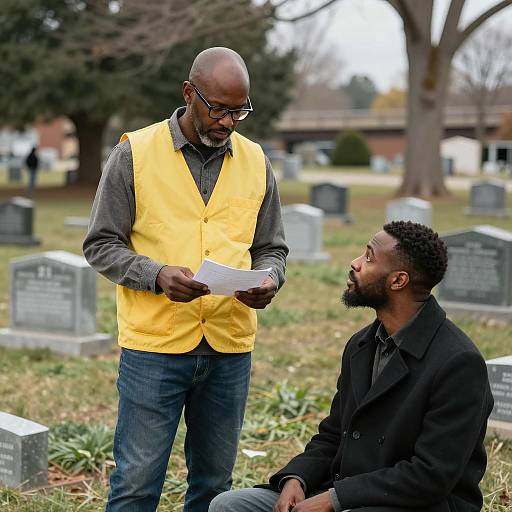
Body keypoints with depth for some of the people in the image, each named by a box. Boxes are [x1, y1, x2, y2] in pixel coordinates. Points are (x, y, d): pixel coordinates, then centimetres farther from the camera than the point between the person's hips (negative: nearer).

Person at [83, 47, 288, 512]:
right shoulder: (135, 153, -3)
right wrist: (157, 275, -19)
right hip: (153, 343, -3)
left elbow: (272, 248, 15)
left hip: (230, 347, 4)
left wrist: (268, 282, -8)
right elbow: (101, 245, -2)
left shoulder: (255, 161, 8)